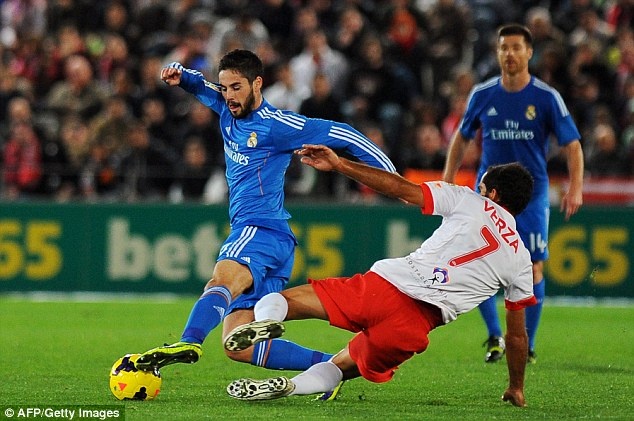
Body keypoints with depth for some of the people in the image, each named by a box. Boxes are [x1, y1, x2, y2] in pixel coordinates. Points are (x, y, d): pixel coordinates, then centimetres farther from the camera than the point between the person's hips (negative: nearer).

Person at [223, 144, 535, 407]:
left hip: (385, 288, -2)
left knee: (275, 301, 1)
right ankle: (285, 387, -8)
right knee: (340, 367, 23)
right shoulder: (521, 260, 21)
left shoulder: (468, 200, 14)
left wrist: (339, 164, 6)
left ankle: (267, 317, -37)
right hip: (417, 324, 2)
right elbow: (516, 334, 25)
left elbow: (401, 188, 4)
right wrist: (516, 389, 39)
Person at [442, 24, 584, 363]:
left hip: (531, 193, -2)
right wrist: (447, 179, 5)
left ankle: (527, 345, 11)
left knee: (533, 268, -2)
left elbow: (572, 145, -4)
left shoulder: (547, 97, -6)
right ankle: (494, 337, 11)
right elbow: (462, 138, 15)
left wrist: (575, 187, -18)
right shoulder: (482, 94, 1)